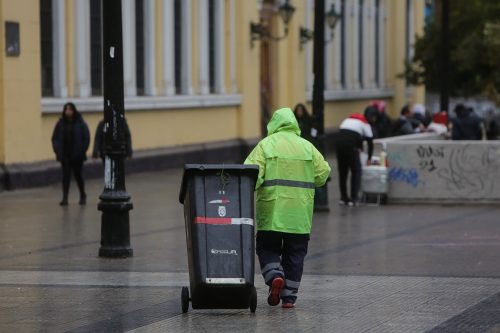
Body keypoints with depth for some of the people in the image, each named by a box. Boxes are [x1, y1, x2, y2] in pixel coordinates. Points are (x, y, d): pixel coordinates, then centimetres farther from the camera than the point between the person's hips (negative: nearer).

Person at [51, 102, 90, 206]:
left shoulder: (80, 123, -5)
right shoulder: (61, 123, 3)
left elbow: (86, 138, -4)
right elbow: (55, 138, 8)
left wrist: (82, 151, -10)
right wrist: (57, 151, -4)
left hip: (77, 155, -2)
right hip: (65, 155, 2)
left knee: (78, 175, 7)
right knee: (66, 176, -3)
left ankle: (83, 196, 26)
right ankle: (65, 198, -5)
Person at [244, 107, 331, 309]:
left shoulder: (266, 145, -2)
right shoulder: (307, 147, 7)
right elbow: (323, 173, 4)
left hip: (271, 211, -2)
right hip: (299, 213, 2)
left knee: (267, 247, 12)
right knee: (295, 253, 10)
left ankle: (274, 276, -13)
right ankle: (289, 296, 7)